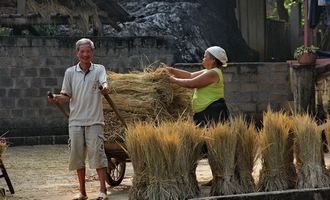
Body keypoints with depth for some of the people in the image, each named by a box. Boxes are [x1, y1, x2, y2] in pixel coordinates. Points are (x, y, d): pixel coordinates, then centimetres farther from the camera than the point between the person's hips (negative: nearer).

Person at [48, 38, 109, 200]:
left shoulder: (99, 69, 2)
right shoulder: (70, 72, 9)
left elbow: (104, 84, -17)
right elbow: (67, 95, 8)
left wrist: (104, 89, -41)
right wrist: (57, 98, -13)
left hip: (94, 121, -3)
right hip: (76, 121, 3)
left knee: (97, 153, -6)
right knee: (77, 156, 5)